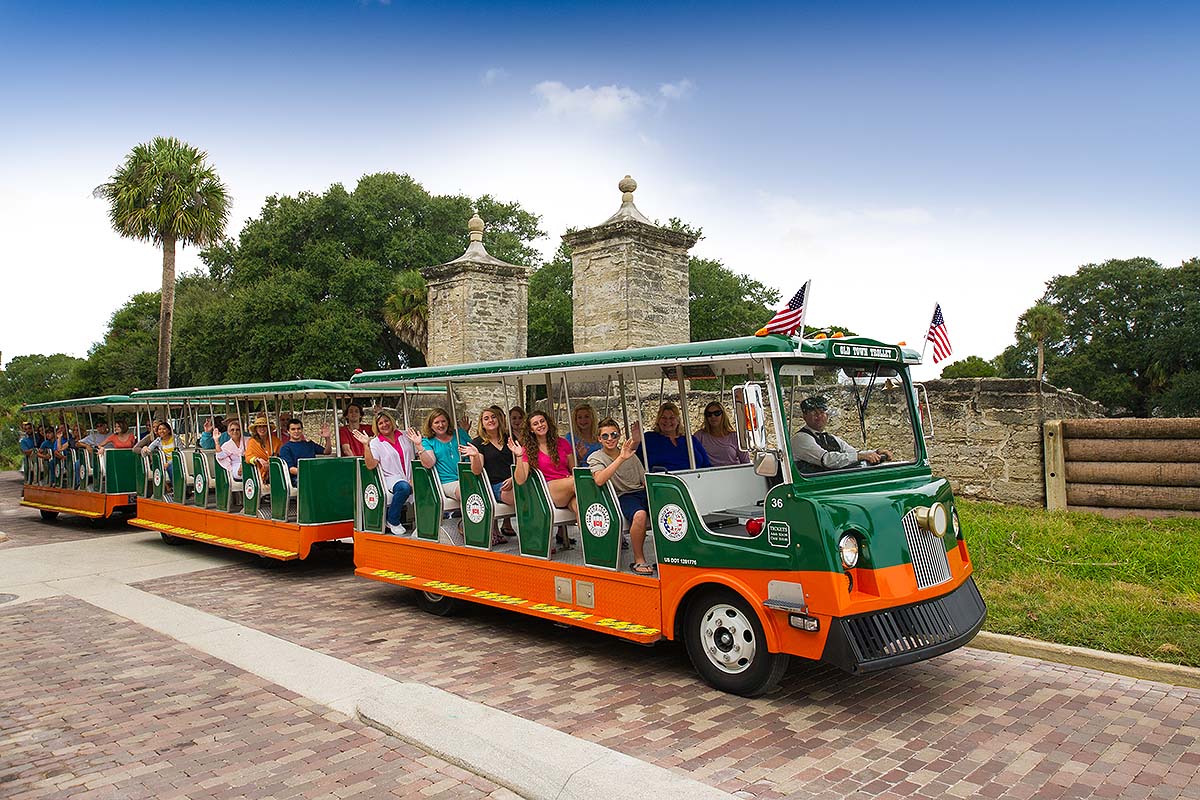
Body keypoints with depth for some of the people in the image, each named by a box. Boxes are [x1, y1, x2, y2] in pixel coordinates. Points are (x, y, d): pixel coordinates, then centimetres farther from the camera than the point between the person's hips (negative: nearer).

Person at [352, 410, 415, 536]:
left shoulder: (405, 436, 17)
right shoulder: (375, 443, 8)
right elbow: (370, 465, -8)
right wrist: (366, 445, -15)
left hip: (410, 479, 3)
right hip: (392, 478, -3)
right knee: (404, 487, -37)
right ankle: (392, 521, -16)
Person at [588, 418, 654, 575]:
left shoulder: (630, 454, 16)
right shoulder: (596, 458, 1)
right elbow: (599, 480, -21)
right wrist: (621, 459, -27)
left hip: (641, 492, 4)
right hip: (622, 496, -4)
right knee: (640, 515, -37)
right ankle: (638, 560, -20)